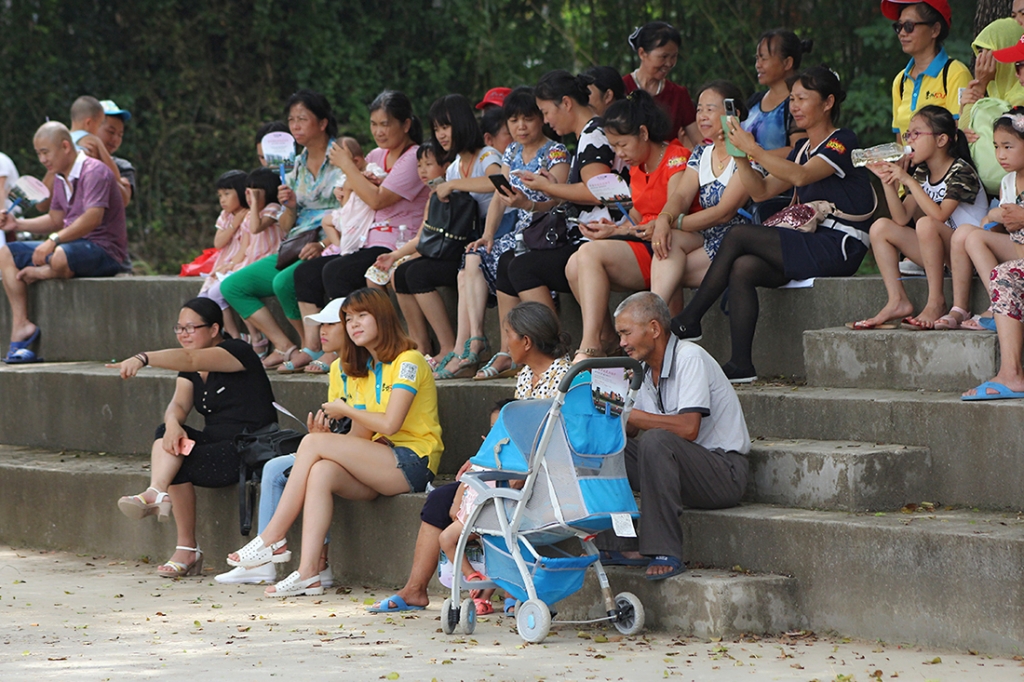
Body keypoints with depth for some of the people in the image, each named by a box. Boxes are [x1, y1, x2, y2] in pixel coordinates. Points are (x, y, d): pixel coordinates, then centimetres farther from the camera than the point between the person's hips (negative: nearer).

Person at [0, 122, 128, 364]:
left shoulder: (94, 172, -15)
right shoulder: (61, 179, 15)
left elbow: (92, 218, -28)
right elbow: (56, 221, 24)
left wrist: (54, 240, -33)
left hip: (104, 250, -10)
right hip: (72, 244, 10)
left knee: (60, 257, -42)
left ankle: (40, 274, -5)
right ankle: (20, 325, -10)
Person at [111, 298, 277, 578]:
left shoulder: (237, 351, -12)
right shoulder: (192, 372, 15)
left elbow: (190, 359, -31)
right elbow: (179, 404, -2)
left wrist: (143, 359, -45)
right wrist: (173, 422, -28)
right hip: (218, 444, 8)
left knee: (181, 466, -24)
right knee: (166, 432, -17)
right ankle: (157, 493, -35)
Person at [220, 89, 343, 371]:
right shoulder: (297, 166, 17)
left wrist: (323, 246, -24)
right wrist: (289, 207, -4)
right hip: (294, 250, 8)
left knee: (284, 281, -34)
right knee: (233, 286, -3)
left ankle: (313, 348, -15)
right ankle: (285, 347, -7)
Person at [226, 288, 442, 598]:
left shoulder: (408, 361, -4)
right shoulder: (361, 372, 22)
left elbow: (390, 423, -16)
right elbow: (361, 435, 12)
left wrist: (345, 409, -2)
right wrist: (328, 433, -8)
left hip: (413, 463, -7)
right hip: (381, 462, 7)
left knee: (313, 443, -21)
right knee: (321, 471, -26)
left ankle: (272, 539, -17)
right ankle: (308, 572, -38)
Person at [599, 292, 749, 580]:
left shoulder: (689, 357, -14)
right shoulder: (644, 370, 11)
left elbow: (688, 428, -26)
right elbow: (629, 430, 10)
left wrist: (627, 414, -24)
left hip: (726, 473, -8)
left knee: (656, 441, -33)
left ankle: (665, 553, -32)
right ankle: (623, 547, -7)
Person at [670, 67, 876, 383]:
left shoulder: (842, 141, -6)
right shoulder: (803, 149, 21)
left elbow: (801, 176, -24)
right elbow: (761, 190, 15)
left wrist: (753, 149, -24)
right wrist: (740, 152, 1)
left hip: (840, 247, -8)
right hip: (813, 243, 8)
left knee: (739, 235, -17)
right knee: (742, 269, -19)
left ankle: (688, 320, -10)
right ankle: (741, 364, -25)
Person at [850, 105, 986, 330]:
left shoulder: (961, 171, -13)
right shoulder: (922, 173, 9)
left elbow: (939, 215, -27)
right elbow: (901, 219, 1)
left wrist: (908, 181, -24)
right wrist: (887, 180, -8)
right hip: (940, 254, 8)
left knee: (925, 224, -34)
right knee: (880, 227, -1)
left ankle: (936, 302, -26)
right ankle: (898, 301, -9)